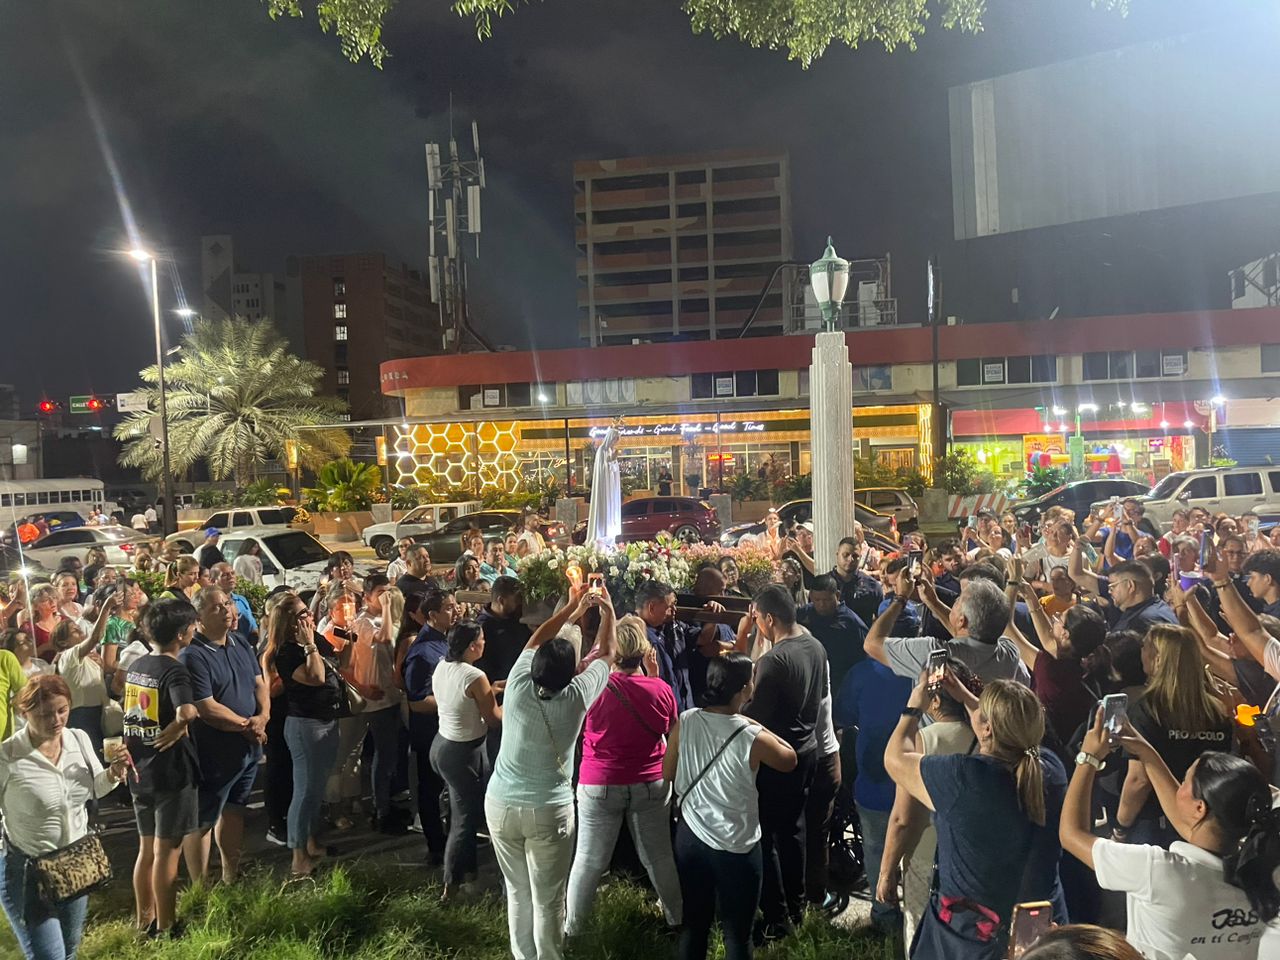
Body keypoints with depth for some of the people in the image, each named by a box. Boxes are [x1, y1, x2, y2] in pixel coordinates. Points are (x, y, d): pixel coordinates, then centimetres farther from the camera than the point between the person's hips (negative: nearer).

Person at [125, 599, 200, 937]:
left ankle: (144, 920, 30)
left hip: (140, 771, 8)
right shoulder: (174, 671, -20)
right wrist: (176, 728, -18)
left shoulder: (135, 666, 6)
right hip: (171, 772, -8)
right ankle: (164, 928, 14)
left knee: (146, 848, 19)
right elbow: (187, 713, -36)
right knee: (166, 852, 4)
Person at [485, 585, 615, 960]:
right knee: (548, 899, 9)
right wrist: (607, 611, 18)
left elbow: (535, 642, 10)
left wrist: (572, 607, 19)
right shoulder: (574, 698, -13)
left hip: (501, 804, 3)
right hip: (549, 810, -3)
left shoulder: (517, 687, -8)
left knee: (518, 891, 17)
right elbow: (606, 653, 2)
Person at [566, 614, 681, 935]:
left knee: (589, 859, 11)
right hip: (651, 784, 2)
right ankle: (677, 917, 35)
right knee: (659, 856, 18)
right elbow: (673, 734, 7)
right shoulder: (660, 689, -12)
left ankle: (570, 927, 24)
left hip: (600, 785, -1)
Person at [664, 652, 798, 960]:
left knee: (694, 924, 20)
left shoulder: (685, 722, -9)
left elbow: (668, 774, 4)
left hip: (690, 837, 4)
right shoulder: (752, 737, -20)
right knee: (737, 934, 11)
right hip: (736, 847, -4)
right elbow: (790, 760, 0)